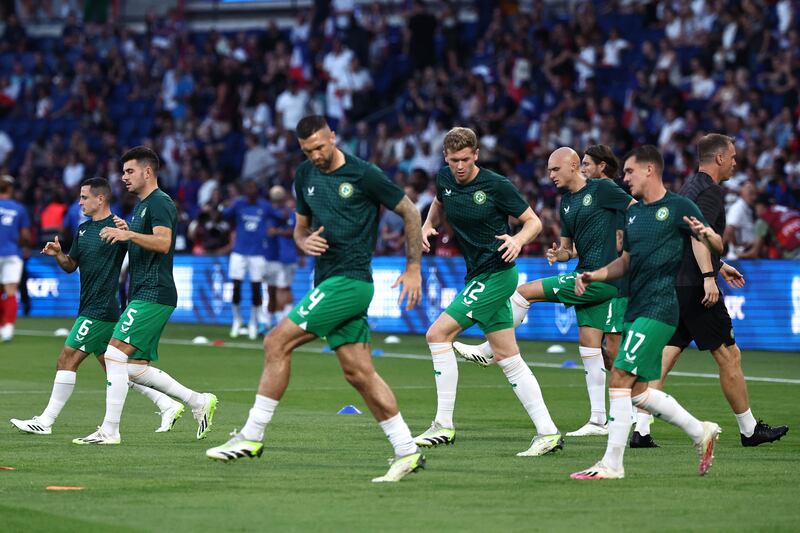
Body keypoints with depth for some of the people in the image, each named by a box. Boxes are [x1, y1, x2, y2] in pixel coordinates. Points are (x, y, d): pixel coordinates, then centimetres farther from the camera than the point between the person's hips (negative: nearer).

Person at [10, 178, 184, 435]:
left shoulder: (117, 226, -10)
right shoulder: (83, 229, 16)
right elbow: (71, 265, 21)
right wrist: (58, 254, 0)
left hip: (101, 310, -10)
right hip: (89, 307, 10)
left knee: (67, 360, -9)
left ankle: (46, 421, -4)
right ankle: (167, 405, 16)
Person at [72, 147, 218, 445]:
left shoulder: (159, 203, -9)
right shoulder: (142, 206, 22)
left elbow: (163, 242, -25)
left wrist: (129, 234, -34)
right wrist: (125, 235, 16)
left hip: (153, 295, -11)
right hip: (143, 295, 11)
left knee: (114, 354, -16)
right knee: (136, 369, 9)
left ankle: (109, 430, -15)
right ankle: (199, 402, 17)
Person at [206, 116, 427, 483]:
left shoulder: (364, 175, -8)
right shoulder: (305, 176, 12)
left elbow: (410, 212, 0)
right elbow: (301, 226, 24)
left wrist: (413, 268, 0)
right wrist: (305, 241, -1)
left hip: (349, 280, -8)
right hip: (328, 282, 8)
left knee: (277, 342, -13)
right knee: (358, 371, 5)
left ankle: (252, 437, -8)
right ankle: (408, 452, 9)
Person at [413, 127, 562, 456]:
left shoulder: (496, 186, -14)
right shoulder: (445, 177, 4)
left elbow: (534, 222, -7)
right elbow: (439, 203, 26)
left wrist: (518, 239, -27)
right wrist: (428, 225, 6)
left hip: (496, 273, -8)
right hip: (478, 276, 8)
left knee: (437, 334, -12)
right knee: (507, 357, 6)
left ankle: (444, 426, -8)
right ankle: (548, 432, 7)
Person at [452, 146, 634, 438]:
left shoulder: (602, 189, -7)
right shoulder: (566, 202, 18)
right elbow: (568, 247, 23)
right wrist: (558, 253, 1)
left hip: (601, 278, -9)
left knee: (524, 292, -8)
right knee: (590, 347, 7)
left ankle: (487, 350, 2)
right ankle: (598, 420, 10)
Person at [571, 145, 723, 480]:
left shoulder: (679, 207, -4)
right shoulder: (633, 213, 18)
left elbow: (717, 248, -6)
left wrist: (706, 235, -29)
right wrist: (595, 275, 11)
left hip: (659, 309, -9)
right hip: (635, 310, 9)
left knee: (619, 379, -15)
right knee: (637, 392, 10)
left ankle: (611, 464, -11)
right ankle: (701, 432, 27)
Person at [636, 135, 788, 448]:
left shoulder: (689, 187, 20)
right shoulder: (711, 191, -10)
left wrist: (719, 266, 42)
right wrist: (709, 275, -32)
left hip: (672, 285, 9)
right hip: (695, 287, -9)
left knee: (664, 357, 3)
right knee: (729, 356, 2)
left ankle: (640, 430, -5)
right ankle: (749, 430, 11)